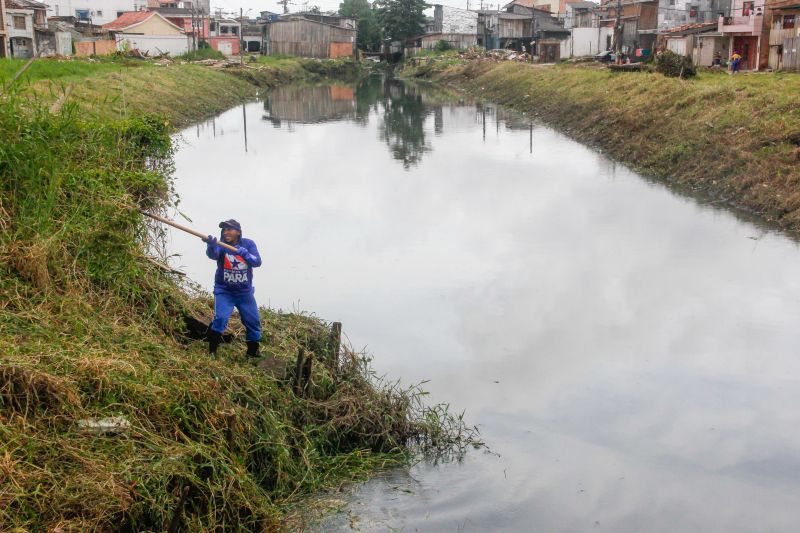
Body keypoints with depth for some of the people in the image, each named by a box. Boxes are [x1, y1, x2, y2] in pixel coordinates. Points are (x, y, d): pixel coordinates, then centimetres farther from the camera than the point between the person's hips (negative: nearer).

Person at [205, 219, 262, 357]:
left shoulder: (248, 244, -7)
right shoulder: (221, 245, -13)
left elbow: (257, 262, -19)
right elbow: (212, 254, -35)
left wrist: (246, 254, -39)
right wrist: (211, 246, -58)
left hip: (245, 292, 3)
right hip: (224, 291, -3)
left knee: (253, 321, 9)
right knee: (220, 318, -21)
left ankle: (253, 352, 29)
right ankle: (212, 350, -4)